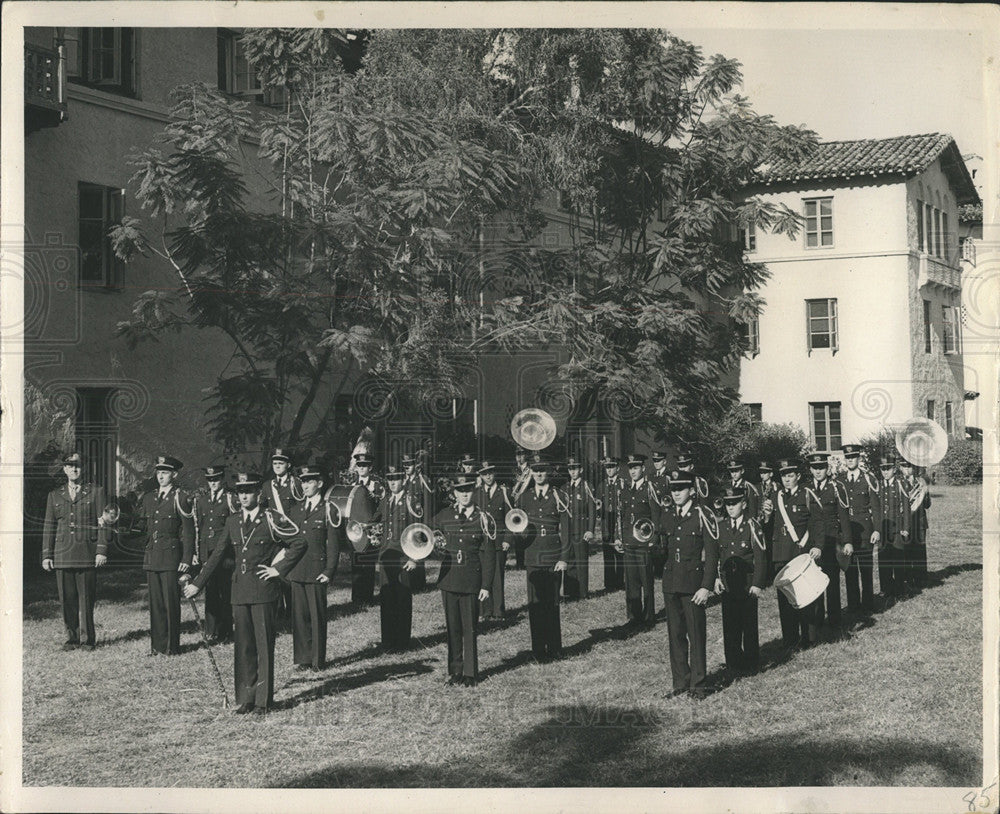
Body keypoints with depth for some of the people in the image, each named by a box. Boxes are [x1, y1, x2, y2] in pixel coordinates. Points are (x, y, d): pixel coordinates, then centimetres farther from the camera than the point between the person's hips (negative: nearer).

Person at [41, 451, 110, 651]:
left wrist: (101, 551, -6)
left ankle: (88, 639, 6)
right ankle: (71, 638, 11)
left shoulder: (96, 492, 7)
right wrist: (46, 555, 7)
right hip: (62, 555, 3)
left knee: (87, 599, -3)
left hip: (87, 555, -2)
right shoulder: (54, 496, 15)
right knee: (67, 599, 2)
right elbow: (48, 527, 14)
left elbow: (104, 524, 3)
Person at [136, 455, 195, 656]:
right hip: (151, 556, 6)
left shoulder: (181, 498, -3)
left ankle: (171, 646, 3)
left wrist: (187, 559, -11)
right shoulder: (149, 498, 15)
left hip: (171, 556, -6)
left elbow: (188, 531, -5)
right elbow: (141, 524, 19)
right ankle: (157, 644, 14)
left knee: (171, 602, -3)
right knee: (155, 602, 8)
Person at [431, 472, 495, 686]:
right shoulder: (443, 516, 6)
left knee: (470, 628, 0)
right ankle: (455, 671, 16)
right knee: (452, 627, 7)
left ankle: (471, 673, 9)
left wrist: (486, 585, -3)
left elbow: (488, 555, 1)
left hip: (471, 580, -2)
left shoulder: (482, 519, 0)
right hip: (449, 578, 2)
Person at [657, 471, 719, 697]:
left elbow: (712, 554, -9)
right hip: (670, 583, 5)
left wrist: (706, 587, -13)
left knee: (696, 634, 0)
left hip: (693, 583, -5)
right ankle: (680, 682, 18)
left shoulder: (703, 516, -7)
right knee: (675, 634, 9)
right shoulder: (665, 516, 11)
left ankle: (697, 684, 8)